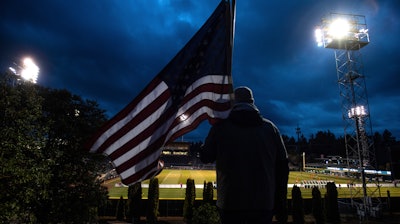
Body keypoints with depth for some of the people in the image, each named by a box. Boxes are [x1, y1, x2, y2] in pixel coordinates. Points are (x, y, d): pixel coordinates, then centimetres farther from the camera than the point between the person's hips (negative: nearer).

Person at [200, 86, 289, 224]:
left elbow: (205, 158, 5)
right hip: (263, 204, 2)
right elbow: (282, 166, 2)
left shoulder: (221, 127, -5)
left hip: (230, 203, -1)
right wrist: (281, 204, 10)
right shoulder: (270, 127, 1)